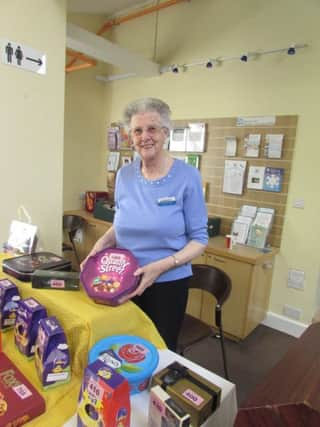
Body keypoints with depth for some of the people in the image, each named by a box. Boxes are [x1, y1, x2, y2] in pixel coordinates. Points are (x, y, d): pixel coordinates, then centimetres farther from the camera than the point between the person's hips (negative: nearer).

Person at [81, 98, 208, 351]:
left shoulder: (187, 176, -14)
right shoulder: (124, 175, -2)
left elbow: (199, 238, -11)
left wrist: (161, 266, -24)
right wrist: (103, 242, -9)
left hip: (168, 283, -3)